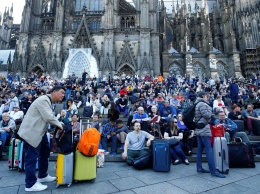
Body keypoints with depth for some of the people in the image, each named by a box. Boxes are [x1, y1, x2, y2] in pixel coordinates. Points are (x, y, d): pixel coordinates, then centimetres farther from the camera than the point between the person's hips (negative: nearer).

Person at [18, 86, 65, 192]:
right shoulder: (44, 100, -20)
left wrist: (58, 125, 6)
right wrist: (60, 126, -12)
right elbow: (49, 117, -26)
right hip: (32, 132, -11)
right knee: (31, 157, 0)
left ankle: (42, 176, 35)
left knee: (45, 152, 19)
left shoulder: (48, 101, 13)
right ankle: (30, 184, 14)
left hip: (39, 131, 11)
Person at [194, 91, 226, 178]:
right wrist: (209, 108, -1)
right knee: (209, 150, -7)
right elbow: (207, 115, -18)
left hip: (198, 129, 10)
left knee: (200, 148, 10)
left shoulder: (197, 104, 16)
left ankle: (199, 168, 16)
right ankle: (213, 171, -3)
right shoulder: (202, 104, -13)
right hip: (203, 129, -10)